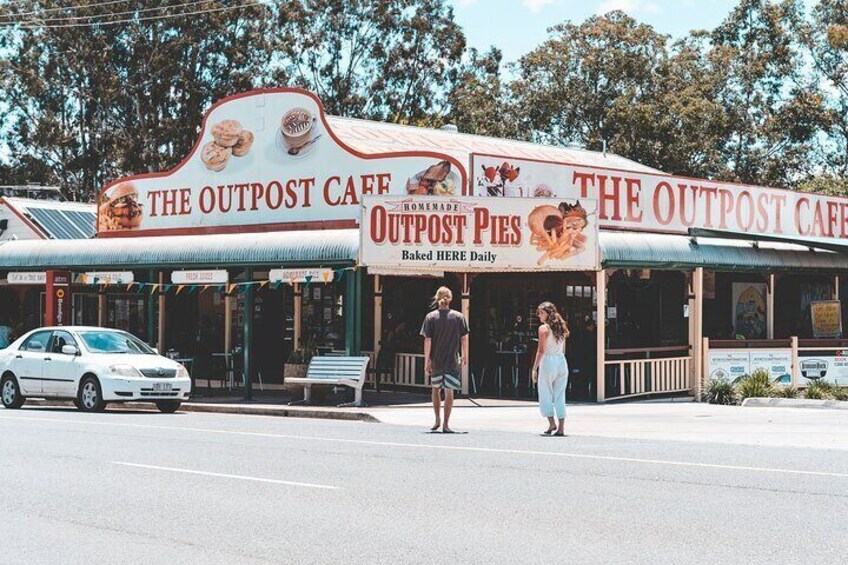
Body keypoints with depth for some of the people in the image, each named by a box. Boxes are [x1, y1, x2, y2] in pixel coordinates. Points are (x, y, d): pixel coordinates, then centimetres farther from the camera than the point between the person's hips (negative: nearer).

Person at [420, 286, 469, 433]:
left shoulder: (430, 317, -4)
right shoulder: (459, 317, -1)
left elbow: (427, 340, -7)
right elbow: (464, 338, 2)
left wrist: (426, 361, -2)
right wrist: (465, 356, 15)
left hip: (435, 361, 0)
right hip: (453, 361, 0)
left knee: (436, 389, 19)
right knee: (449, 392, 1)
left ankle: (437, 420, 24)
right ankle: (445, 424, -2)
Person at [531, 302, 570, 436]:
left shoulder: (544, 328, -8)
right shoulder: (561, 328, 12)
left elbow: (541, 350, -13)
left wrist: (535, 368, -11)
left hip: (548, 361, -6)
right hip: (562, 362, 6)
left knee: (545, 395, 5)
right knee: (560, 396, 7)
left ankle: (551, 423, -2)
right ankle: (561, 427, 4)